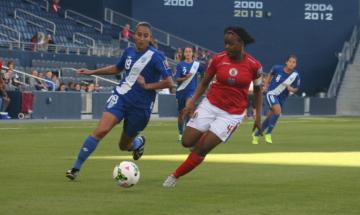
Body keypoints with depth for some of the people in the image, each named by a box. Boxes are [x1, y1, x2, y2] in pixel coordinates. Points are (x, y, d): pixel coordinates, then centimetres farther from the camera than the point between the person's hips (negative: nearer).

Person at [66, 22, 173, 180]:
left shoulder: (156, 57, -11)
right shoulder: (129, 52, 5)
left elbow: (169, 82, -15)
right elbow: (117, 69, 25)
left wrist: (147, 85, -18)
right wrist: (92, 72, 21)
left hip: (141, 106, -3)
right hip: (121, 96, 3)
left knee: (124, 146, 10)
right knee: (101, 130, -20)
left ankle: (139, 141, 49)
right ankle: (76, 168, -13)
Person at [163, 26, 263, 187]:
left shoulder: (254, 65, -11)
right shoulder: (218, 59, -7)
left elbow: (258, 90, 6)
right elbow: (204, 83, 5)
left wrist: (258, 116, 2)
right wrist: (192, 101, -8)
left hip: (232, 114, -3)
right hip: (210, 106, 3)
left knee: (201, 149, -8)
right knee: (187, 142, -3)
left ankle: (175, 176, 9)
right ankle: (203, 137, 32)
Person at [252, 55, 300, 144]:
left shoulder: (296, 76, -12)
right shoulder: (277, 68, -14)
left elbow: (296, 89, 1)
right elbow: (270, 74, 8)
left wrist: (292, 89, -21)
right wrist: (265, 85, 4)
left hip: (281, 98, 3)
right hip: (271, 93, -3)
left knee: (270, 118, 11)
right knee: (278, 110, -28)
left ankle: (256, 134, 34)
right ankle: (268, 134, -14)